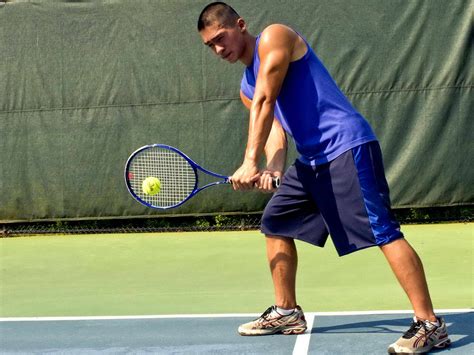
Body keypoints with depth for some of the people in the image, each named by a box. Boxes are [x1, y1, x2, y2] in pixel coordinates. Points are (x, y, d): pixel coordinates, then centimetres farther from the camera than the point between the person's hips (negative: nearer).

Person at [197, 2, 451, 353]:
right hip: (312, 159, 10)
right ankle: (287, 312, 25)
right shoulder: (246, 88, 20)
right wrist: (273, 169, -13)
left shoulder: (274, 37, -4)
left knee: (382, 230, -16)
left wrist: (250, 162, -21)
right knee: (276, 222, 15)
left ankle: (430, 325, -16)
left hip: (347, 145, -10)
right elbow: (274, 129, 9)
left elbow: (265, 103, -15)